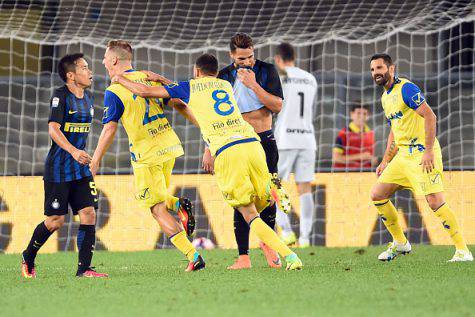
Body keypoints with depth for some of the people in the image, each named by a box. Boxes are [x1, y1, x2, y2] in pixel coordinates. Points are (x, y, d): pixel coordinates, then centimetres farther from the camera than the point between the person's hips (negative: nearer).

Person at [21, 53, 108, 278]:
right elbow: (53, 129, -22)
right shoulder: (61, 96, -12)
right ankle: (28, 258, 22)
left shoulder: (88, 97, 11)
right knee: (55, 221, -2)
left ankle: (83, 268, -4)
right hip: (58, 168, -7)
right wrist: (73, 151, -34)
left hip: (81, 167, 7)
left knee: (89, 214, -7)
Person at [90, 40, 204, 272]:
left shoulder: (114, 92, -10)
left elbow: (109, 131, -11)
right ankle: (178, 205, 0)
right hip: (169, 146, 7)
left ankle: (193, 257, -8)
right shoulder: (150, 77, 8)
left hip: (147, 154, -7)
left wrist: (94, 163, -4)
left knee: (158, 210, 0)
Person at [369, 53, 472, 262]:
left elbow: (430, 117, -19)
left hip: (422, 153, -9)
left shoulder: (406, 88, -12)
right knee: (377, 195, 7)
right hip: (403, 155, 9)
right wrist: (385, 162, 22)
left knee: (434, 201, -19)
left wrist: (428, 151, -25)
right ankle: (400, 243, 19)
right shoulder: (385, 97, 17)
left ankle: (463, 251, -14)